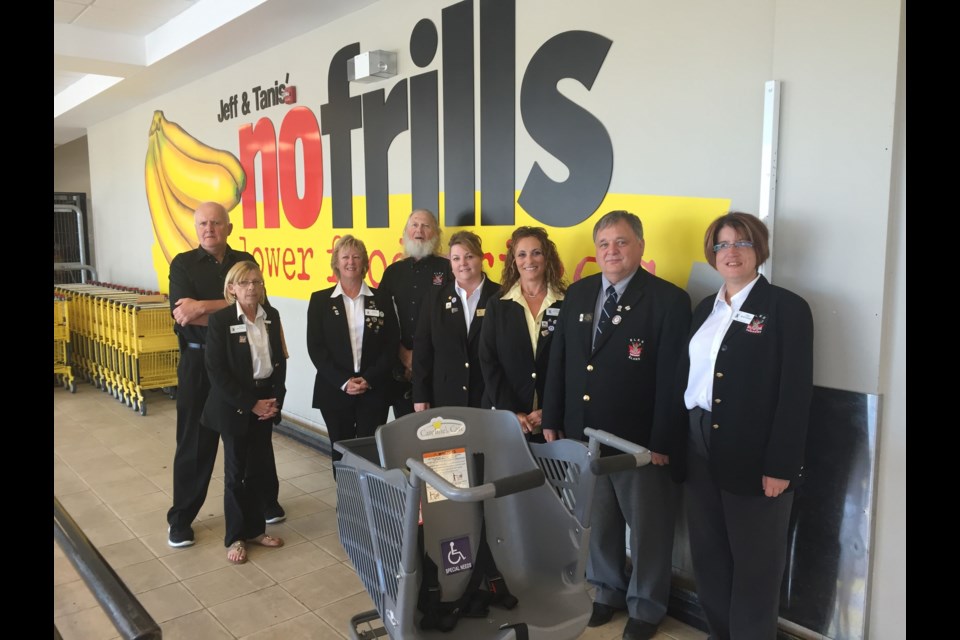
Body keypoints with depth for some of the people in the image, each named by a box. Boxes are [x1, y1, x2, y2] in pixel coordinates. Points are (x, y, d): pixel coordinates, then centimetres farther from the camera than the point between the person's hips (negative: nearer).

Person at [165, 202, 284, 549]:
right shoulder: (183, 264, -2)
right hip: (199, 362, -2)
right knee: (195, 442, 6)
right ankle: (181, 517, 21)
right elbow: (183, 315, -16)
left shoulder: (245, 261, 3)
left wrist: (204, 306, -19)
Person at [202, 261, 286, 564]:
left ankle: (255, 528, 28)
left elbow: (280, 361, 7)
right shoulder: (220, 319, -11)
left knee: (259, 468, 12)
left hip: (266, 401, 4)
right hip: (234, 406, -4)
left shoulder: (271, 315, 3)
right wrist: (249, 404, -16)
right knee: (236, 471, 6)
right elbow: (216, 372, -15)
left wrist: (276, 399, -5)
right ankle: (235, 537, 21)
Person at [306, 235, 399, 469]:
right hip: (335, 390, 0)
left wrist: (369, 379, -11)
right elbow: (315, 347, -3)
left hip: (374, 391, 0)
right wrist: (343, 381, -12)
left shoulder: (381, 300, 5)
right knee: (341, 452, 9)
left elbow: (392, 346, 1)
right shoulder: (320, 300, 3)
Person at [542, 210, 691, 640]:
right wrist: (552, 420, 7)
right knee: (597, 521, 18)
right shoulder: (577, 293, 6)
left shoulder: (669, 300, -10)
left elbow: (672, 378, -13)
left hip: (640, 440, -4)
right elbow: (558, 360, 9)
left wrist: (662, 442, -15)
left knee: (647, 527, 12)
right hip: (582, 435, 5)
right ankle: (606, 591, 40)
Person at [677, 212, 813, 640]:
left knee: (754, 564, 8)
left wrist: (780, 465, -16)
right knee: (707, 554, 15)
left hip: (755, 455, -6)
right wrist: (678, 440, 3)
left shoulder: (787, 308, -7)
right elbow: (690, 377, 9)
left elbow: (796, 393, -12)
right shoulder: (705, 308, 11)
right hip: (702, 449, 6)